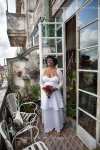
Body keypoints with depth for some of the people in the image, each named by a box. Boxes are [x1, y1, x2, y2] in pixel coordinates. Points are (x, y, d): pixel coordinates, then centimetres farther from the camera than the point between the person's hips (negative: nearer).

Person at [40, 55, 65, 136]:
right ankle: (49, 127, 30)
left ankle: (58, 128, 27)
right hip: (45, 93, 2)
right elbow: (41, 82, 5)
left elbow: (61, 83, -4)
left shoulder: (58, 71, -5)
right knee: (47, 111, 10)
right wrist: (45, 90, -11)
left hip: (55, 93, -2)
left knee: (57, 111, 7)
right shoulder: (43, 70, 2)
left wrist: (54, 89, -17)